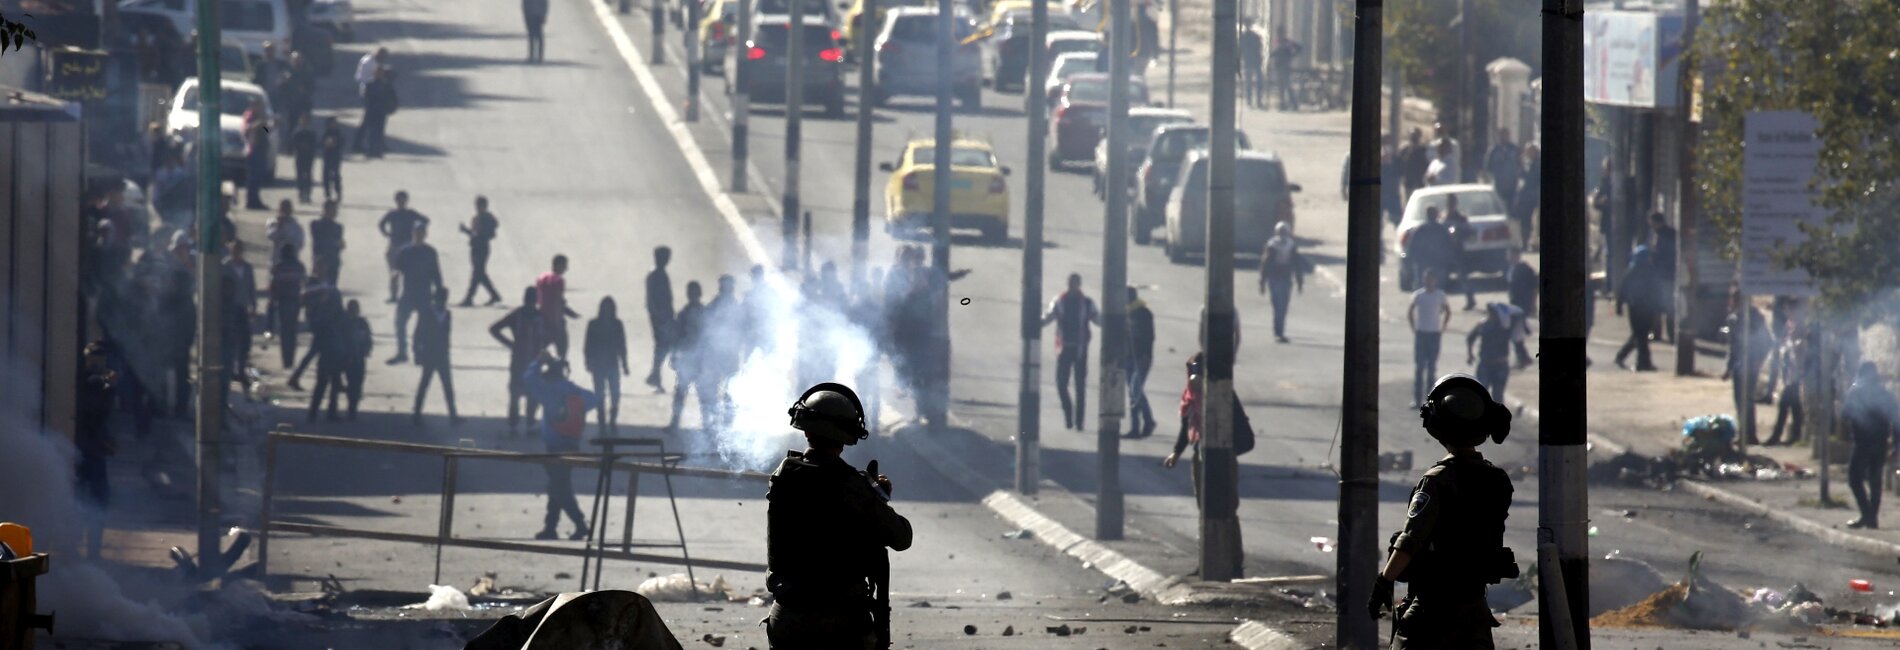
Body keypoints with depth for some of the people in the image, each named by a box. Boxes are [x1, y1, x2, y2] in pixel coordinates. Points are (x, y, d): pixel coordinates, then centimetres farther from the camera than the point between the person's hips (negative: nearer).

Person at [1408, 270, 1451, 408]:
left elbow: (1448, 312, 11)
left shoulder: (1440, 296, -2)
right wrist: (1414, 328, 2)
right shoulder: (1418, 295, -1)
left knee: (1432, 367, 4)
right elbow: (1410, 312, 9)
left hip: (1435, 334, 0)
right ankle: (1417, 399, 3)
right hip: (1420, 333, 0)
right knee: (1419, 367, 0)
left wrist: (1443, 328, 2)